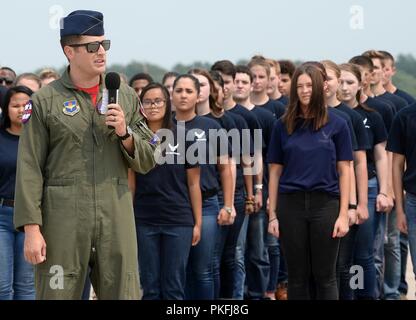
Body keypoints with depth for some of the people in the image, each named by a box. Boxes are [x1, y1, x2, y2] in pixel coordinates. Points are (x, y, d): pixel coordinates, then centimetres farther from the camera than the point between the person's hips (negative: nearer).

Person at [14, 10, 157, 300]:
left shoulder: (127, 97, 11)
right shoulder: (45, 101, 0)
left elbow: (147, 162, 14)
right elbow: (29, 169, -3)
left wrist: (125, 134, -6)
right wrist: (31, 229, -10)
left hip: (117, 218, 3)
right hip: (63, 218, -3)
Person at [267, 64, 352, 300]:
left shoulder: (337, 124, 2)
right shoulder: (283, 126, 6)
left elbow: (344, 171, 2)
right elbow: (275, 171, 8)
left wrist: (344, 214, -5)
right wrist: (272, 214, 3)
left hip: (325, 203, -1)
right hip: (291, 204, 1)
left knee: (325, 276, 4)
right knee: (297, 277, 7)